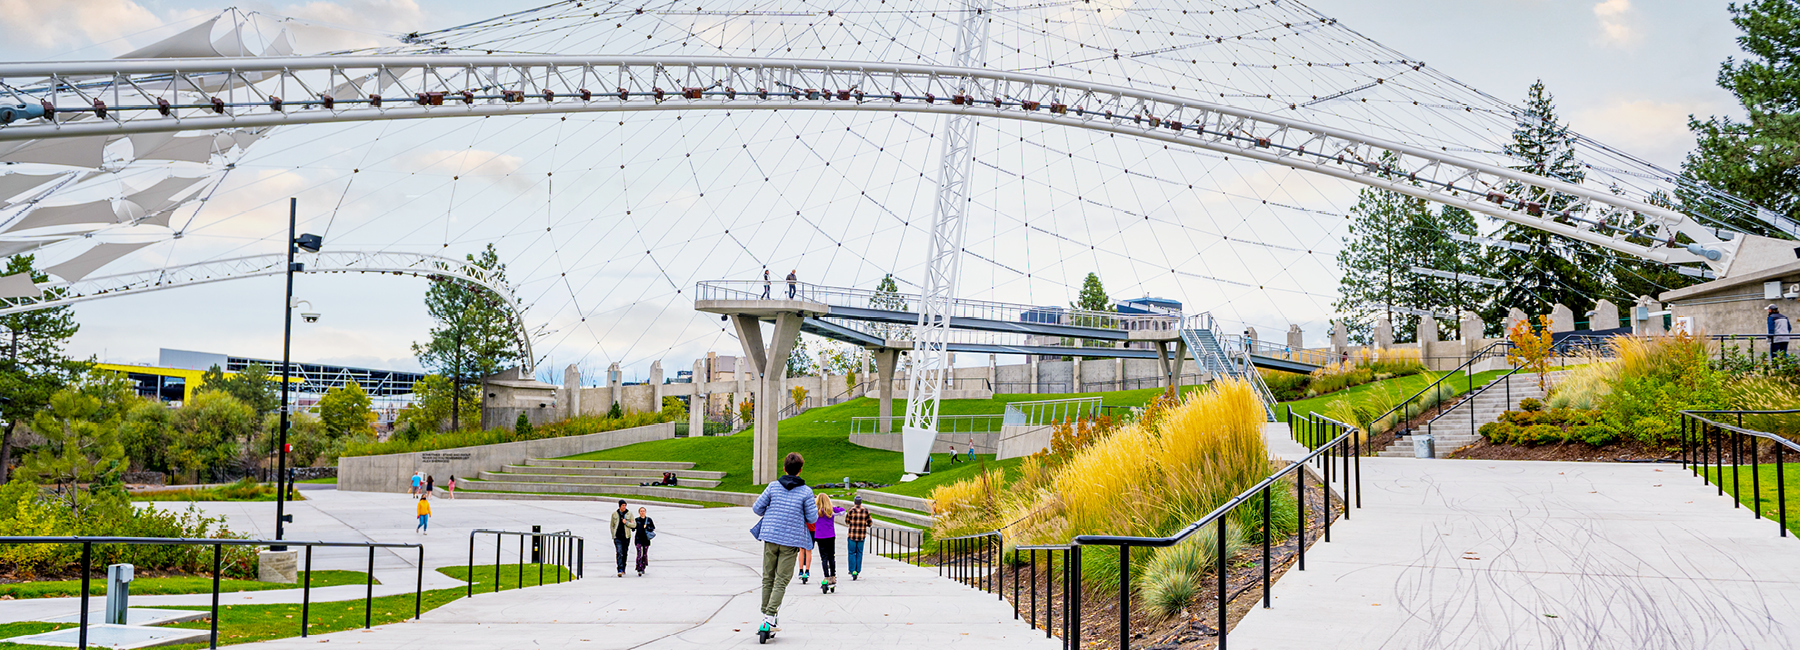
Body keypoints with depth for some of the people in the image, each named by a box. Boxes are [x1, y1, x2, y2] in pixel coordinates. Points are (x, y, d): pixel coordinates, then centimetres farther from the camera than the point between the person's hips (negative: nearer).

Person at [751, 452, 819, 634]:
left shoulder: (773, 486, 1)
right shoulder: (806, 492, -5)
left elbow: (757, 508, 3)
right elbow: (812, 518, -4)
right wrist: (814, 508, 18)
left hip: (771, 537, 2)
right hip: (791, 540, -2)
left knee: (768, 578, 13)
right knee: (781, 580, 0)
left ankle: (766, 613, 16)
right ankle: (770, 616, -12)